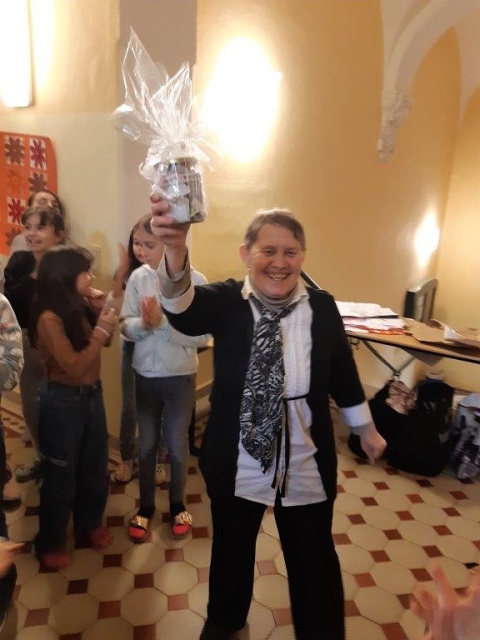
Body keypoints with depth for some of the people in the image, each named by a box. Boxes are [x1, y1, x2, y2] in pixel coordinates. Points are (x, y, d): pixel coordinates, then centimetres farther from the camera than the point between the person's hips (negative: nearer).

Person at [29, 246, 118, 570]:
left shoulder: (81, 307, 0)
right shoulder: (49, 318, -22)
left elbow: (105, 343, 10)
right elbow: (74, 366, -25)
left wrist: (101, 312, -5)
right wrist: (101, 329, -21)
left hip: (92, 395, 7)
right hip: (62, 402, -7)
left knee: (96, 468, 20)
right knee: (60, 476, 11)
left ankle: (89, 525, 44)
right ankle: (51, 544, 34)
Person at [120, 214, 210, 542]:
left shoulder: (196, 280, -14)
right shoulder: (138, 277, -4)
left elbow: (202, 336, -16)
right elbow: (126, 325, -2)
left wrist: (162, 322, -25)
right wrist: (143, 324, -23)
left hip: (180, 376, -2)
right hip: (145, 374, 3)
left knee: (177, 443, 13)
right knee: (147, 443, 16)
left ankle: (178, 505, 37)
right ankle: (146, 506, 37)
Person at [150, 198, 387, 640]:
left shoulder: (322, 308, -9)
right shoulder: (227, 302, -13)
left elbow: (343, 373, 3)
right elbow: (182, 307, -35)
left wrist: (367, 430, 14)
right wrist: (175, 249, -56)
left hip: (305, 466, 0)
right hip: (235, 464, 1)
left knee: (313, 559, 20)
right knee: (231, 549, 26)